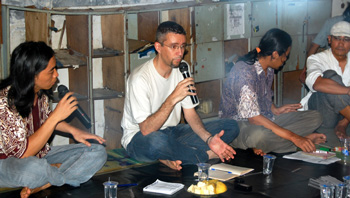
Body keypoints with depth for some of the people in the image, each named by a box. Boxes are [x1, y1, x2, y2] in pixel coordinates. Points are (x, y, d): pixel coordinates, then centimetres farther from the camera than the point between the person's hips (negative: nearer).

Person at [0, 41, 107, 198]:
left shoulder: (40, 91, -5)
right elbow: (24, 153, -28)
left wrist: (74, 131, 2)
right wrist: (56, 116, -29)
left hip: (41, 155, 8)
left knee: (97, 153, -6)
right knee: (34, 168, -43)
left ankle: (40, 185, -18)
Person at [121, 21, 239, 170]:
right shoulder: (140, 78, -23)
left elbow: (190, 113, 2)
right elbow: (146, 129, -28)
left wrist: (209, 139, -16)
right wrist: (173, 99, -36)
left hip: (172, 132, 7)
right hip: (139, 138, -7)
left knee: (231, 127, -5)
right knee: (157, 141, -45)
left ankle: (171, 157, -17)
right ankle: (207, 155, -17)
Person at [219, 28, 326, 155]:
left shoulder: (269, 69, 5)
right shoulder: (245, 72, -24)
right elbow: (253, 117, -31)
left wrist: (275, 110, 7)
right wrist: (293, 137, -32)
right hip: (238, 125, -9)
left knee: (314, 117, -5)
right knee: (259, 134, -45)